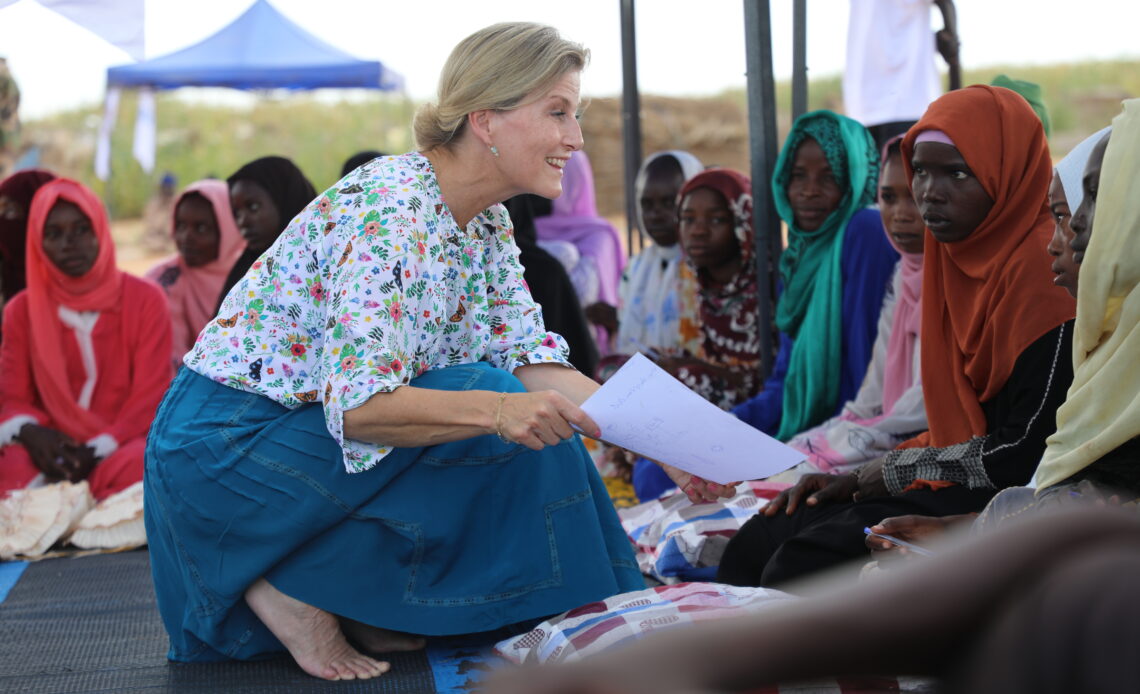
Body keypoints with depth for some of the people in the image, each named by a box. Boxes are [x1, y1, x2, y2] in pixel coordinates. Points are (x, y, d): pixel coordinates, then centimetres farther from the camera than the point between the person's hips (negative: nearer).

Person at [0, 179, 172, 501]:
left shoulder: (145, 300, 2)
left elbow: (150, 395, -4)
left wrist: (99, 449, -19)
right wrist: (30, 431, -18)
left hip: (122, 444, -1)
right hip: (56, 450, 1)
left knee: (136, 466, -38)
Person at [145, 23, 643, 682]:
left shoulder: (488, 225, 5)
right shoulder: (387, 208, -23)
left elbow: (534, 363, -1)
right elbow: (357, 404, -31)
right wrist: (498, 409, -43)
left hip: (301, 433, 9)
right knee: (493, 413, -19)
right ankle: (295, 589, -10)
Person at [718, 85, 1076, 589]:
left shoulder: (1041, 270, -15)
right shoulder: (961, 258, 15)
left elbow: (1029, 449, -19)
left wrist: (896, 469, -7)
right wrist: (858, 480, 6)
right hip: (954, 483, 10)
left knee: (801, 565, -23)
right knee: (754, 545, 0)